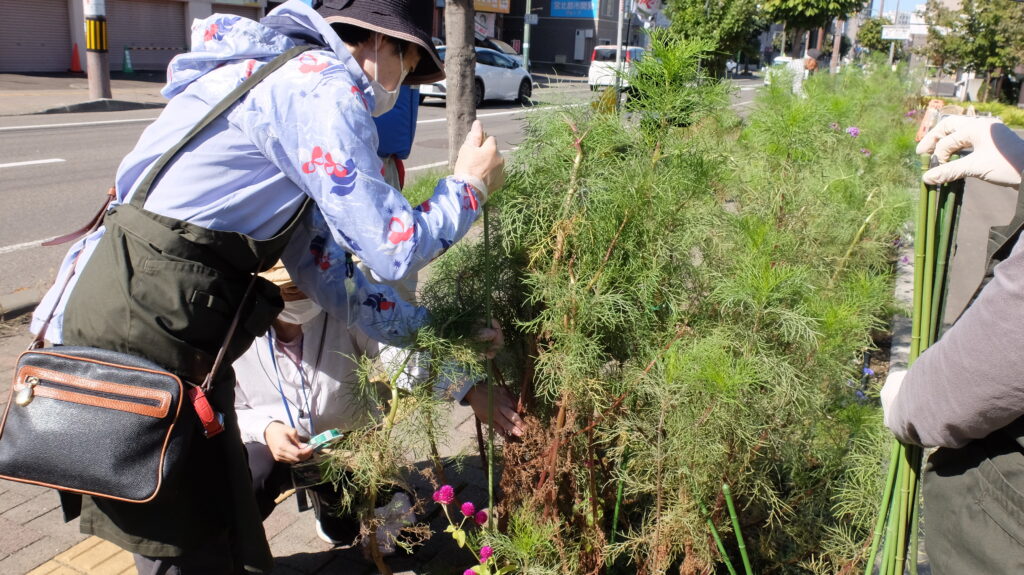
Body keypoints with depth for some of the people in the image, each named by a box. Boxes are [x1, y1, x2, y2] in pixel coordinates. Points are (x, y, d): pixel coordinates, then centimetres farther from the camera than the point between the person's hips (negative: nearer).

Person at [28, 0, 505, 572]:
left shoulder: (285, 74, 19)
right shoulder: (323, 86, -13)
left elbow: (320, 262, 17)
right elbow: (394, 248, -16)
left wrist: (431, 334, 19)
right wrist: (470, 187, 4)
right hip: (141, 330, -10)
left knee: (221, 527, 20)